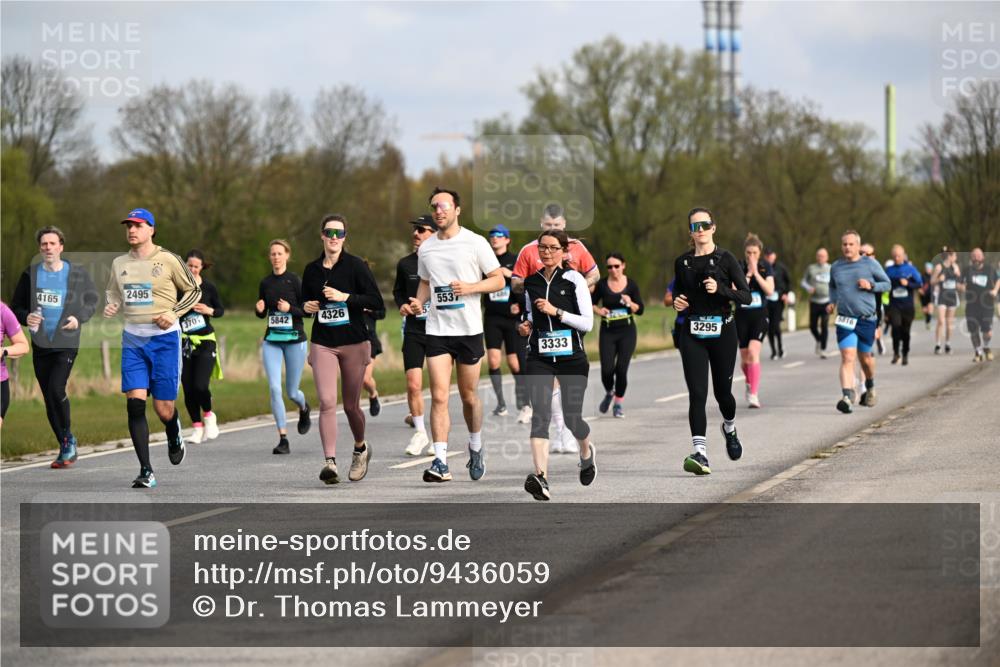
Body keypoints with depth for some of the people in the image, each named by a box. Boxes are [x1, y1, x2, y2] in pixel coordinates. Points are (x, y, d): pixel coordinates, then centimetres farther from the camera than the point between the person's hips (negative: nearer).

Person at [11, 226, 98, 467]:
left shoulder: (78, 273, -1)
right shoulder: (30, 274, 3)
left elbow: (93, 300, 10)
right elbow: (16, 306, 10)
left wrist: (79, 318, -7)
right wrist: (26, 317, -11)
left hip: (66, 343, -3)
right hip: (40, 344, 4)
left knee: (56, 389, -20)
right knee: (49, 400, 6)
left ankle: (68, 438, 0)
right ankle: (66, 449, 18)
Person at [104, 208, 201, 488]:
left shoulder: (168, 260, -5)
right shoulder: (119, 263, 8)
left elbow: (194, 291, 4)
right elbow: (114, 294, 23)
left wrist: (174, 312, -10)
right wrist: (111, 307, 0)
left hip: (164, 337, -3)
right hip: (133, 340, 3)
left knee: (164, 409, -1)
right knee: (135, 403, -11)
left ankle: (174, 436, 37)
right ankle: (146, 472, -8)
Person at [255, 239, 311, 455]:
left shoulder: (294, 280, -6)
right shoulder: (265, 283, 5)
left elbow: (308, 310, -5)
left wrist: (290, 308, -22)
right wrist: (259, 309, -6)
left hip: (294, 340, -3)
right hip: (271, 341, 3)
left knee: (292, 392, 5)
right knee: (274, 388, -12)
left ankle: (304, 409, 43)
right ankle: (283, 439, -7)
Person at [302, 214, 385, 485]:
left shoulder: (355, 266, -4)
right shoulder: (312, 270, 7)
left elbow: (377, 302, -11)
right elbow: (305, 302, 23)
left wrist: (345, 297, -20)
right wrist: (306, 307, 0)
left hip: (354, 343, -2)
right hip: (323, 344, 2)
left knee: (351, 405, 8)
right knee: (327, 402, -15)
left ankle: (360, 449, 37)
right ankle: (330, 461, -20)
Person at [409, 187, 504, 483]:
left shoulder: (475, 243, -4)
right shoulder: (425, 248, 8)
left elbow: (498, 280, -1)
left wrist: (469, 287, -17)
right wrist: (419, 302, 1)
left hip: (469, 328, -2)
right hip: (437, 329, 2)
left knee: (468, 396, 10)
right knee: (439, 397, -10)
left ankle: (476, 448, 34)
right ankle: (440, 463, -15)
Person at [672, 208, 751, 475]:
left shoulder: (725, 259, -2)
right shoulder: (682, 262, 8)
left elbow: (746, 296, -6)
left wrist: (720, 289, -21)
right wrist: (677, 302, -1)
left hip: (722, 332, -1)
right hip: (692, 334, 1)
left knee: (722, 391, 9)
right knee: (697, 393, -12)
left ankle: (729, 428, 44)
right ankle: (700, 453, -20)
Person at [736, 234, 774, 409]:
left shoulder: (765, 267, 0)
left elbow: (770, 290, -11)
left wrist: (756, 273, -16)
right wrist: (748, 274, -19)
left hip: (760, 315, -1)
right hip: (742, 315, 1)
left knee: (753, 351, -19)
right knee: (744, 357, 7)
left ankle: (753, 395, -20)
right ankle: (750, 383, 38)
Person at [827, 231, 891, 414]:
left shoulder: (870, 264, -1)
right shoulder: (836, 267, 7)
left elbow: (886, 284, 6)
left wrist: (871, 285, -13)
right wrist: (832, 302, 7)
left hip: (867, 320, 0)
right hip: (844, 320, 1)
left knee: (865, 358, 13)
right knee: (847, 357, -15)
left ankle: (870, 387, 43)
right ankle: (847, 396, -25)